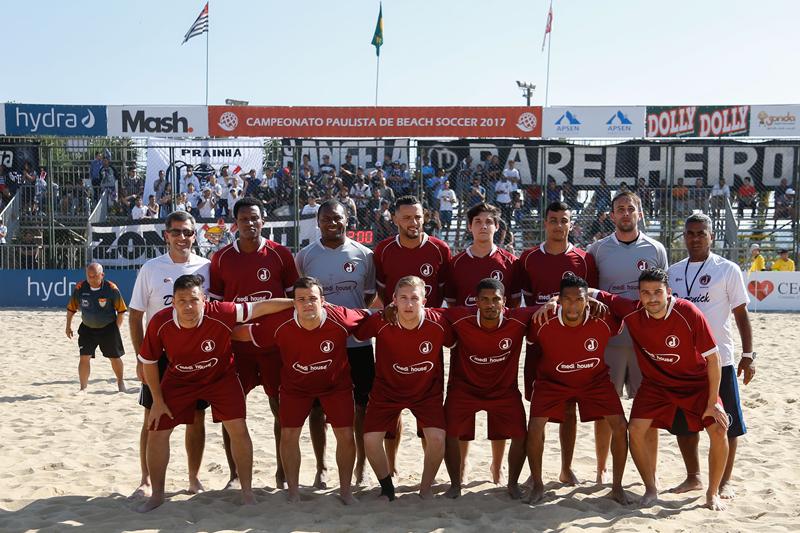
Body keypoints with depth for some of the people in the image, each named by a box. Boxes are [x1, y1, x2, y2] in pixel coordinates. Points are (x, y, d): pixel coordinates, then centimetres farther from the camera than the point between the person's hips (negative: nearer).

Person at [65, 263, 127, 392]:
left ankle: (120, 382, 35)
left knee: (115, 357, 11)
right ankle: (83, 388, 4)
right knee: (84, 358, -8)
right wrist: (68, 326, 6)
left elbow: (121, 311, -7)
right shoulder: (80, 288, -12)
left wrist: (116, 328, -7)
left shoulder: (112, 289, -18)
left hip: (108, 328, -1)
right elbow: (71, 308, 3)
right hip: (87, 328, 1)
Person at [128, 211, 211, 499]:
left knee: (196, 418, 7)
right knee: (153, 419, 4)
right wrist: (141, 357, -4)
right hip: (159, 354, -1)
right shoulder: (151, 268, 0)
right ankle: (146, 480, 17)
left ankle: (194, 477, 21)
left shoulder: (206, 268, 2)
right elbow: (135, 316, 2)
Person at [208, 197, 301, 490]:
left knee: (282, 407, 5)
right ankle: (234, 474, 18)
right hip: (235, 342, 1)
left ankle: (282, 470, 20)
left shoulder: (280, 254, -1)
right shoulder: (221, 258, 2)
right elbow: (214, 304, 6)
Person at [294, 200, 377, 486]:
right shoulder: (305, 256, 0)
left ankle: (361, 464, 22)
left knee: (362, 404, 7)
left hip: (358, 341, 1)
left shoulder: (364, 254, 2)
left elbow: (370, 295, 10)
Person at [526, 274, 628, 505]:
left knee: (620, 426, -10)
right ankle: (537, 485, 8)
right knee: (534, 428, -14)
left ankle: (617, 486, 10)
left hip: (595, 380, 1)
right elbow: (530, 341, -6)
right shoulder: (543, 323, -27)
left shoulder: (604, 321, -25)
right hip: (552, 381, -1)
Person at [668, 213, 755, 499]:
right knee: (682, 422, 10)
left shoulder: (727, 269, -3)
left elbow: (741, 313, -2)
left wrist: (748, 355, -7)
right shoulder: (673, 271, 9)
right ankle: (693, 477, 25)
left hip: (718, 359, -4)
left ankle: (724, 481, 17)